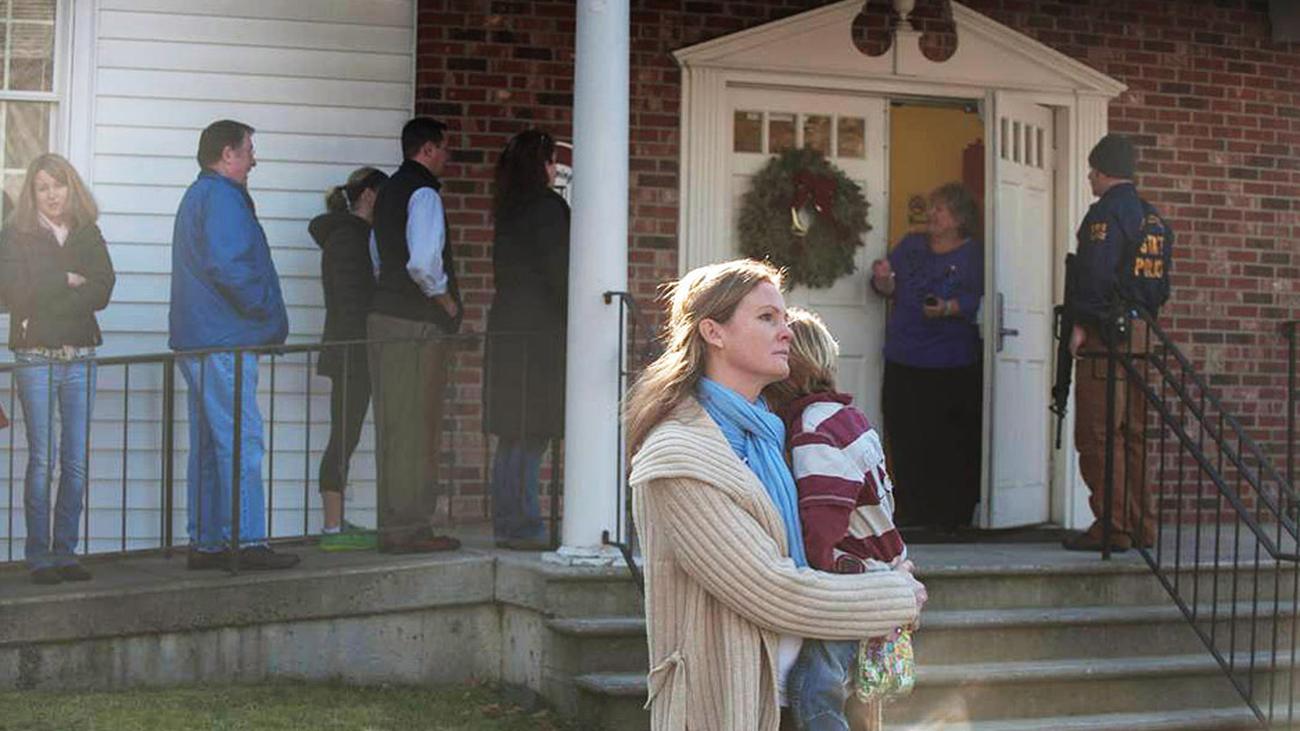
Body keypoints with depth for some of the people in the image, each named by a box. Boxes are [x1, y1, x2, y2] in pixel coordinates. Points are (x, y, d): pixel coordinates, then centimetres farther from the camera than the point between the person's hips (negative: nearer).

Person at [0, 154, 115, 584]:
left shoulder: (89, 235, 11)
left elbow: (102, 290, -3)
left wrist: (45, 299, -9)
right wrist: (67, 282, -8)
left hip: (80, 357, 3)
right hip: (35, 358, -3)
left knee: (76, 460, 2)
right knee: (42, 458, -5)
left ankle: (65, 552, 9)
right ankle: (38, 555, -1)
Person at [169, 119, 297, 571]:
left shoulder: (198, 195, 22)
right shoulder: (222, 197, -11)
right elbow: (227, 266, -22)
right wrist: (269, 312, -12)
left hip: (198, 342, 10)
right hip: (224, 341, -10)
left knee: (208, 445, 10)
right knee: (240, 442, -10)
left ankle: (205, 543, 12)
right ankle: (248, 541, -11)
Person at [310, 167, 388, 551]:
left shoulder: (351, 233, 19)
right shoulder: (348, 234, -11)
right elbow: (350, 298, -18)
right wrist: (365, 348, -20)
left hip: (350, 352, 10)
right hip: (351, 351, -10)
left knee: (344, 438, 10)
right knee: (344, 437, -8)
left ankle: (336, 525, 14)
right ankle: (333, 528, -6)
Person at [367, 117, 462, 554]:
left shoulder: (389, 191, 17)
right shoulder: (423, 193, -13)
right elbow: (422, 261, -26)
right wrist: (445, 298, -10)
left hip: (384, 316, 9)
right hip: (416, 325, -9)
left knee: (394, 427, 12)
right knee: (415, 429, -5)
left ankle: (396, 525, 18)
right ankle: (408, 530, -3)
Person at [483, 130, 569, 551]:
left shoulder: (508, 209, 15)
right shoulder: (547, 206, -9)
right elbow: (559, 272, -13)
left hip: (506, 326, 9)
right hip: (539, 331, -9)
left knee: (513, 436, 11)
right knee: (532, 435, -7)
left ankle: (508, 524, 14)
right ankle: (522, 527, -7)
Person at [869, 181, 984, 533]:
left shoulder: (973, 254, 3)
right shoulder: (911, 245, 17)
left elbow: (980, 302, -8)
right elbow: (889, 289, 14)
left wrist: (949, 308, -23)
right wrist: (882, 278, -7)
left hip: (952, 365, -4)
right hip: (903, 360, 4)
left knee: (953, 442, -4)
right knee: (905, 438, 1)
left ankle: (952, 514, 4)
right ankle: (912, 509, 10)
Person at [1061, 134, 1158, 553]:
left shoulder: (1107, 211, -10)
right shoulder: (1149, 214, 16)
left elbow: (1096, 271, -20)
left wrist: (1081, 324, -14)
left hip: (1107, 333, -9)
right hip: (1141, 330, 9)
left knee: (1098, 434, -6)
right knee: (1132, 433, 13)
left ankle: (1112, 527, -8)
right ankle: (1139, 524, 16)